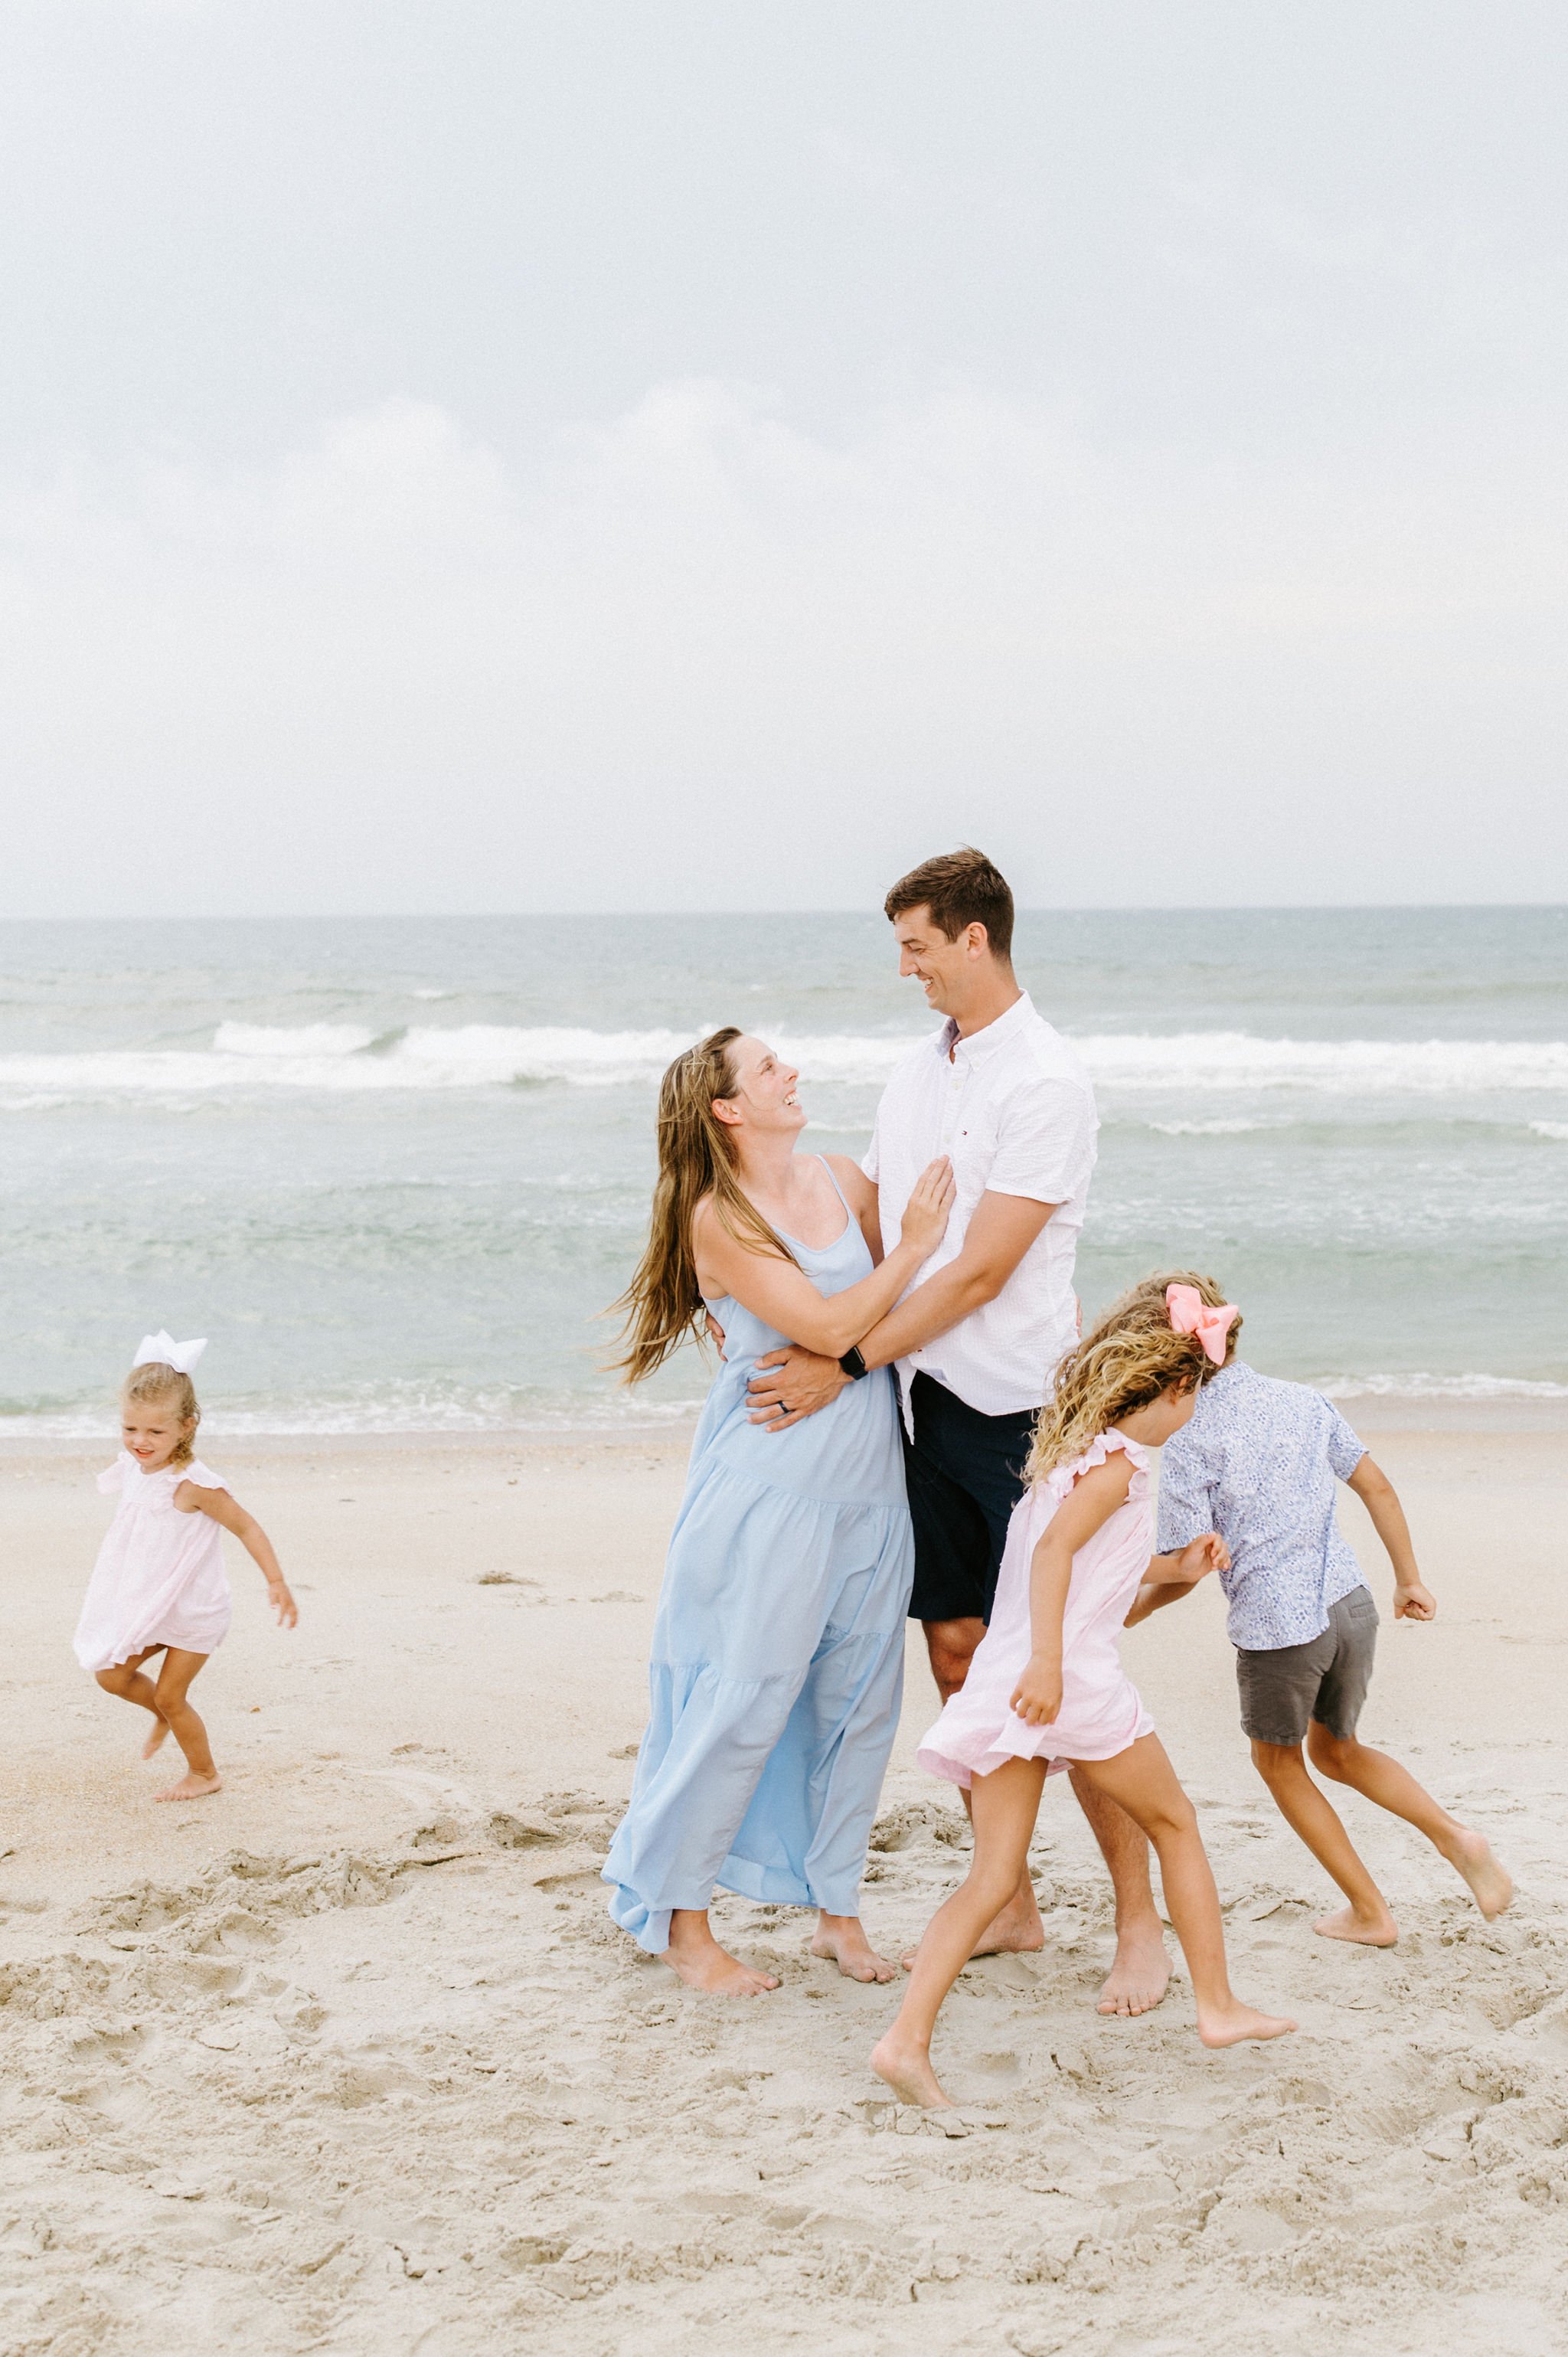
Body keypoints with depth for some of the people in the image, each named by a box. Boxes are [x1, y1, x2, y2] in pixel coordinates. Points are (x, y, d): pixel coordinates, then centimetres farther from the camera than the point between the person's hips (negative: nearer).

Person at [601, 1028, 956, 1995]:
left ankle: (838, 1906, 24)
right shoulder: (717, 1218, -11)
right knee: (745, 1698, -1)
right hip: (772, 1486, -6)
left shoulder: (840, 1179, 8)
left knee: (859, 1695, 11)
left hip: (867, 1477, 6)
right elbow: (828, 1326, -18)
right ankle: (682, 1921, 12)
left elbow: (905, 1304, 15)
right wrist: (913, 1247, -12)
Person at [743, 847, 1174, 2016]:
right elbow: (866, 1226, 21)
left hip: (1020, 1406, -7)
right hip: (928, 1401, 7)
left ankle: (1141, 1921, 7)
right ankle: (1009, 1904, 21)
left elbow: (979, 1273, -18)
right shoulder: (917, 1074, 12)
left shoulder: (1047, 1085, -13)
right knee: (957, 1656, 10)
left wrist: (846, 1364, -17)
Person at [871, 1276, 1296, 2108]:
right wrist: (1046, 1660, -29)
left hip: (1002, 1683, 7)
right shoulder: (1118, 1461, -5)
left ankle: (907, 2036, -14)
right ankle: (1218, 2006, 22)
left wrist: (1173, 1568, 39)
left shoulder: (1065, 1449, 22)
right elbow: (1055, 1550, -21)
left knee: (993, 1876, 1)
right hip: (1071, 1676, -7)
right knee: (1176, 1826, 15)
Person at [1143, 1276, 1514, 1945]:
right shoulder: (1301, 1400, 7)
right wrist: (1409, 1579, 21)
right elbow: (1376, 1488, 12)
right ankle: (1456, 1837, 8)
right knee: (1335, 1750, 27)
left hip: (1275, 1626, -6)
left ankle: (1369, 1912, 21)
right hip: (1351, 1606, 6)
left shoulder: (1191, 1437, -11)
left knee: (1278, 1761, 20)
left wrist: (1140, 1607, 8)